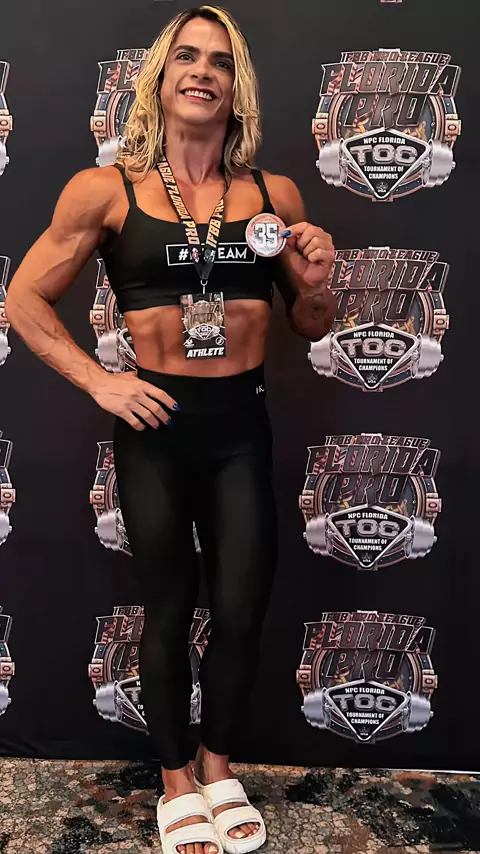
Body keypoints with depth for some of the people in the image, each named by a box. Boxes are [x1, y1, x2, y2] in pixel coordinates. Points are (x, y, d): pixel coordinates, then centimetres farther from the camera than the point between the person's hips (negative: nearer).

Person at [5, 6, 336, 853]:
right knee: (169, 609, 13)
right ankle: (177, 779, 38)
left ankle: (218, 764, 40)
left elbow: (311, 327, 13)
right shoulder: (106, 190, -3)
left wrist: (317, 284, -8)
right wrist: (98, 381, -7)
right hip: (155, 422, -2)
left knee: (242, 611, 10)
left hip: (242, 422, 2)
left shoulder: (274, 195, 4)